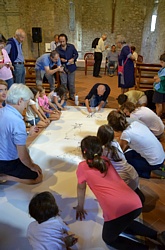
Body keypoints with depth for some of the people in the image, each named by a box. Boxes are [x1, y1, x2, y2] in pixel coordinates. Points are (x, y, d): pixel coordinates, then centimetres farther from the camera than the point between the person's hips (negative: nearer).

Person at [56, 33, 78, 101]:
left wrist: (73, 59, -13)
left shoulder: (71, 46, -3)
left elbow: (76, 54, 6)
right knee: (63, 83, 1)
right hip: (62, 67, 0)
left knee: (71, 83, 8)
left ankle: (72, 96, 23)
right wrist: (60, 59, -16)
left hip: (71, 67, 0)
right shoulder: (57, 49, -4)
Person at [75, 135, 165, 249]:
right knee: (122, 224, 36)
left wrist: (80, 207, 37)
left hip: (117, 210, -6)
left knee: (109, 239, 22)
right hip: (136, 204, 7)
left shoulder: (82, 166, 6)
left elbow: (81, 188, 20)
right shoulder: (106, 160, 20)